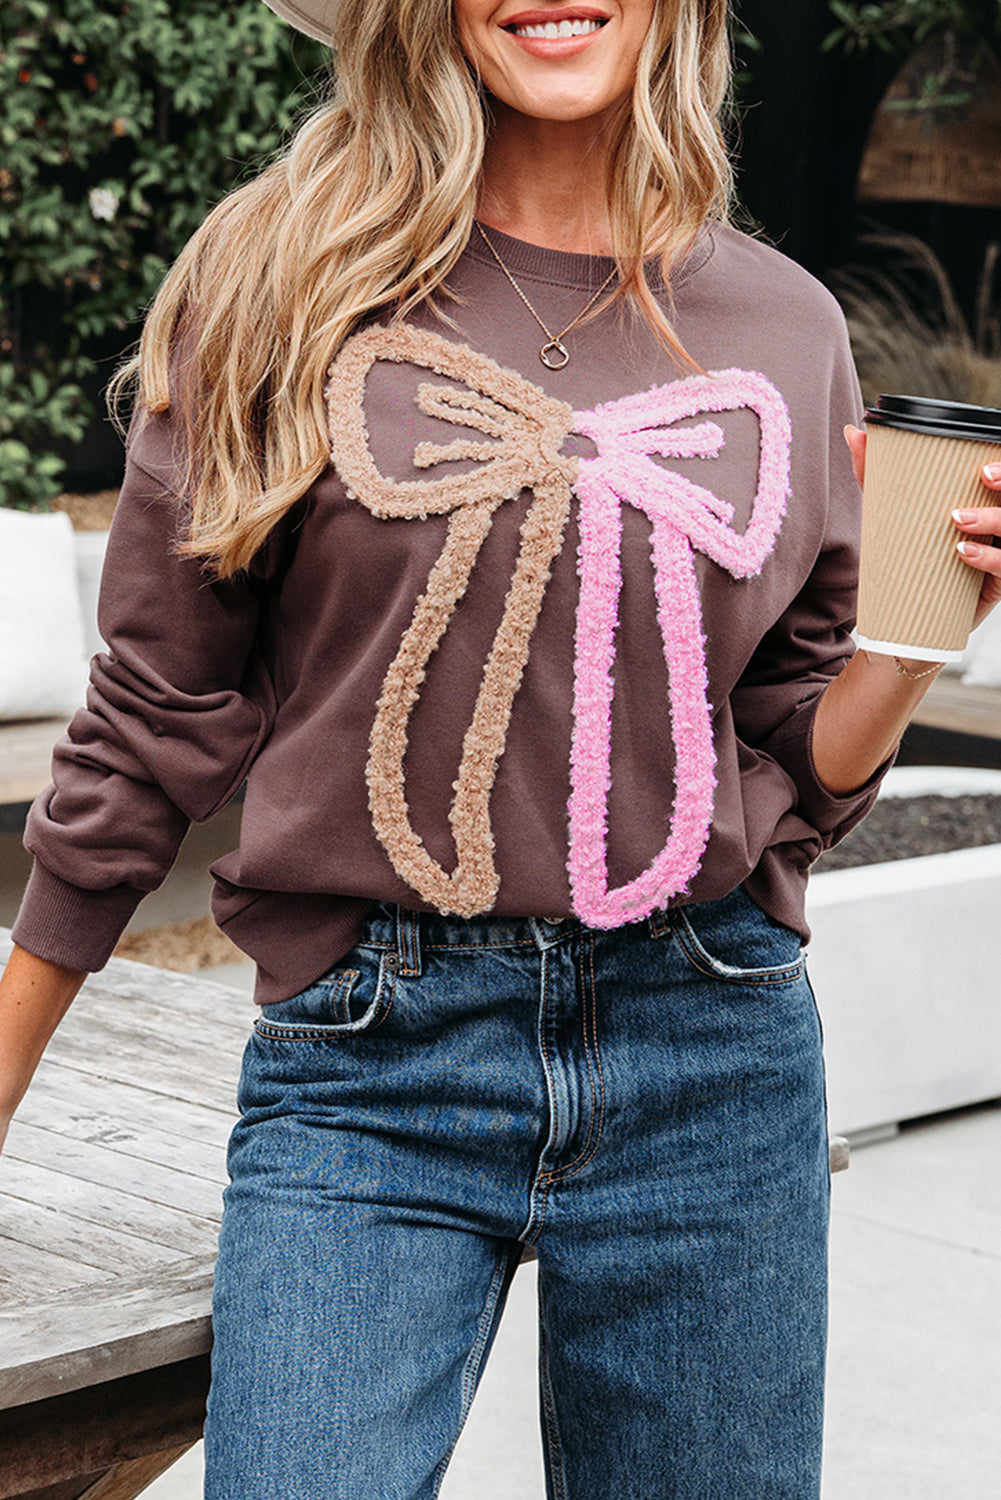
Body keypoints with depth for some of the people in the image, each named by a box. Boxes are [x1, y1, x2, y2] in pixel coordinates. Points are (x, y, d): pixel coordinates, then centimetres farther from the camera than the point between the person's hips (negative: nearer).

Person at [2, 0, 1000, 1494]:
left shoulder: (786, 328, 7)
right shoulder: (285, 290, 0)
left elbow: (793, 767, 13)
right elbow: (157, 725, 3)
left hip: (712, 1051, 3)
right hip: (369, 1072, -2)